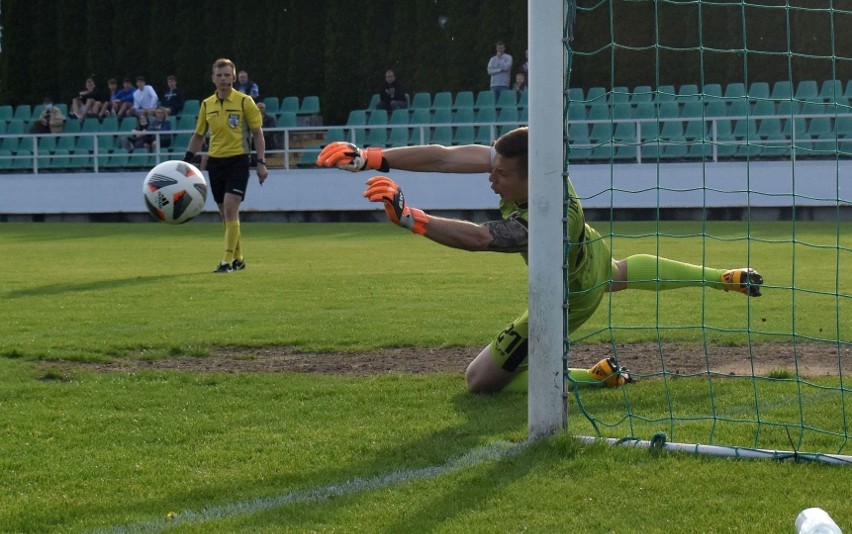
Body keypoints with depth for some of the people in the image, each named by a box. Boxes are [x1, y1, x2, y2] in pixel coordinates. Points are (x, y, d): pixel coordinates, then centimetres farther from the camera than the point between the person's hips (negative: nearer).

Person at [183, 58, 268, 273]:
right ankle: (238, 258, 23)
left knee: (230, 209, -16)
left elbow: (257, 134, -2)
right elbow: (198, 136, 17)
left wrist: (261, 162, -9)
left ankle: (228, 260, -14)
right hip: (215, 162, 5)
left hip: (238, 160, -5)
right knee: (225, 213, 9)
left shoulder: (244, 102, -5)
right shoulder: (207, 105, 8)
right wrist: (186, 161, 9)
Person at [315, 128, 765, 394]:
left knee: (481, 380, -2)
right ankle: (727, 279, 59)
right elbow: (444, 157, -33)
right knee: (623, 271, 43)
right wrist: (369, 158, -40)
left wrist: (407, 216, -66)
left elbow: (477, 239, -57)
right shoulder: (520, 161, -29)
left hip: (571, 298, -8)